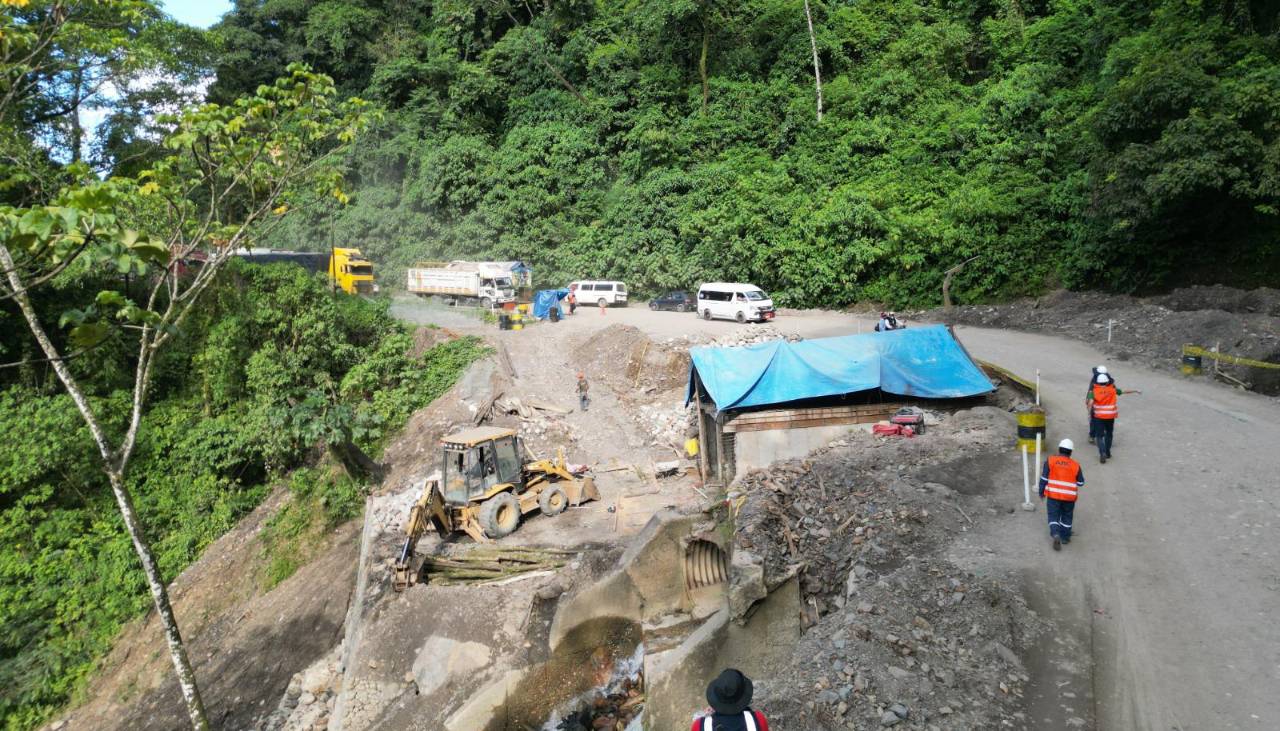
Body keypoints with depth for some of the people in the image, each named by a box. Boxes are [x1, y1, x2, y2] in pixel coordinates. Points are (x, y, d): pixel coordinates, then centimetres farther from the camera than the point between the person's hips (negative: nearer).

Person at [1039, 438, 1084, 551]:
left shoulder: (1050, 461, -6)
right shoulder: (1075, 465, -2)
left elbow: (1044, 479, -5)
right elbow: (1081, 483, 6)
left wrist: (1041, 493, 6)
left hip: (1053, 495, -1)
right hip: (1069, 497, 2)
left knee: (1053, 516, 5)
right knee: (1067, 517, 20)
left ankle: (1055, 534, -17)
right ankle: (1065, 537, 29)